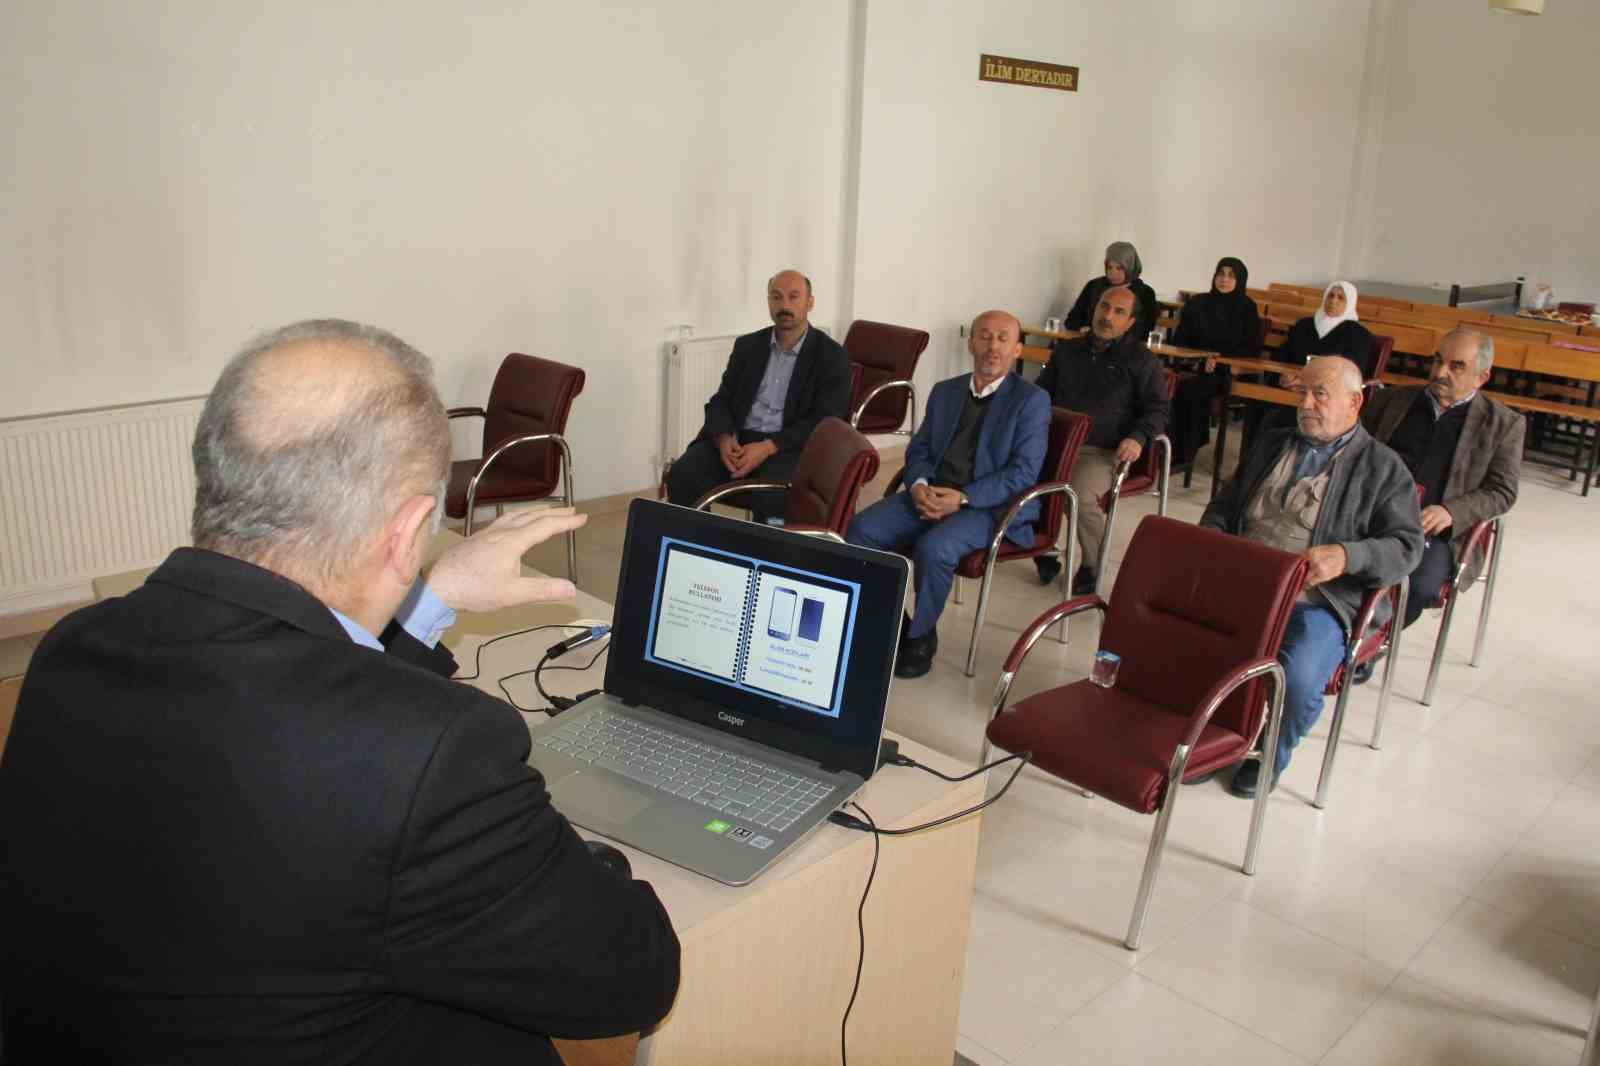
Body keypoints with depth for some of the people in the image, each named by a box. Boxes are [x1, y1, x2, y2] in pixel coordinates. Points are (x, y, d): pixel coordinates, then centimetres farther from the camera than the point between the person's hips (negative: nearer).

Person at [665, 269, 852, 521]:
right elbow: (720, 401, 11)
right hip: (738, 440, 4)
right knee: (682, 476, -23)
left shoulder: (831, 356, 1)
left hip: (791, 447, -4)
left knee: (770, 495, -36)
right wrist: (724, 438, -13)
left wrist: (768, 447, -20)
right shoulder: (748, 346, 15)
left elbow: (825, 421, -8)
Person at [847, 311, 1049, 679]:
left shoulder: (1032, 400, -2)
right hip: (931, 494, 6)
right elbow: (918, 449, 15)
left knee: (933, 548, -33)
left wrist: (963, 497, -21)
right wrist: (919, 485, -9)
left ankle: (920, 636, -8)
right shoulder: (945, 391, 16)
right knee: (861, 530, -17)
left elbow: (1023, 472, -10)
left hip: (990, 505, -5)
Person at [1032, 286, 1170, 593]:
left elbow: (1157, 409, 6)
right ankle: (1044, 551, -4)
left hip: (1102, 451, -4)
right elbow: (1041, 391, 29)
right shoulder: (1066, 350, 21)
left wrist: (1138, 438, -14)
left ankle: (1092, 567, -5)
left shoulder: (1141, 360, 9)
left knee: (1081, 496, -34)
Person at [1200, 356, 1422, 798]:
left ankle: (1270, 755, 3)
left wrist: (1346, 556, -20)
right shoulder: (1270, 444, 22)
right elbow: (1222, 508, 27)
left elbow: (1406, 546, -1)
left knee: (1296, 679, -31)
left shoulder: (1383, 468, 7)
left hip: (1317, 602, -4)